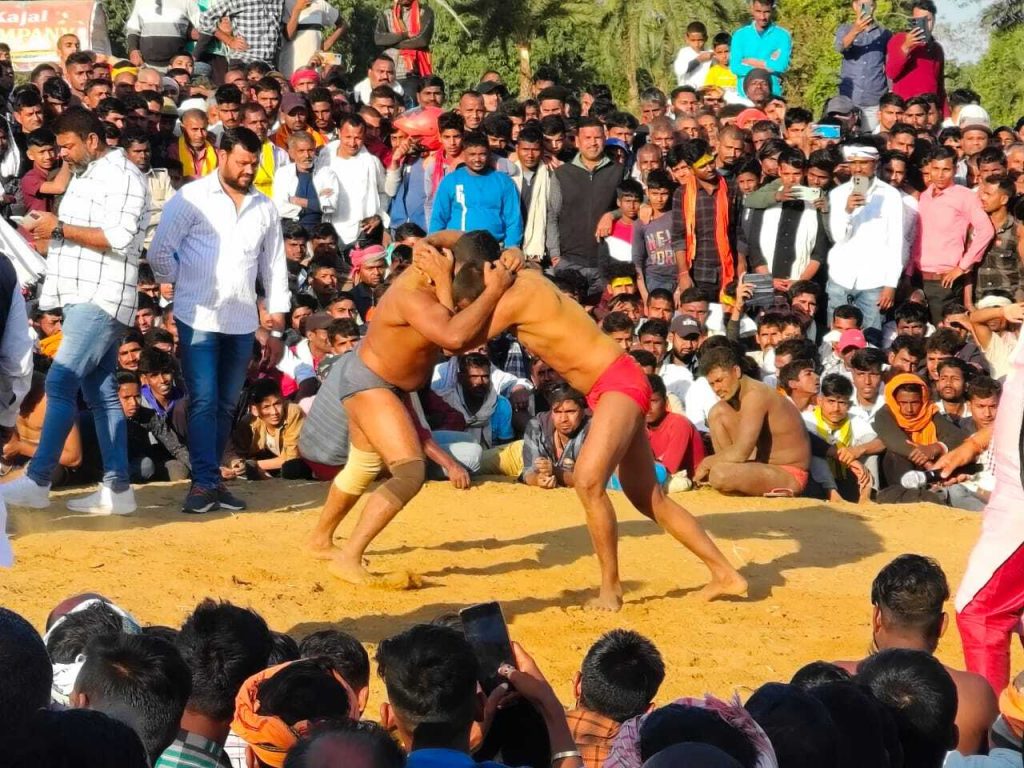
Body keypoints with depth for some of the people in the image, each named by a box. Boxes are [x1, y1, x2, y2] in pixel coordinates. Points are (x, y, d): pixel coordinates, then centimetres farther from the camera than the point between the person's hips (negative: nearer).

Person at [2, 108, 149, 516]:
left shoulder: (122, 176, -11)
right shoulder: (84, 175, 19)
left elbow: (119, 236, -22)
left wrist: (59, 227, -19)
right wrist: (47, 229, 5)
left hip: (102, 299, -10)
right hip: (82, 297, 10)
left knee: (60, 384, -14)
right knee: (100, 392, 8)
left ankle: (36, 482, -15)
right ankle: (117, 489, 9)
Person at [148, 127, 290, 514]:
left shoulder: (264, 208, 10)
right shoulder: (192, 198, -4)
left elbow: (275, 270, 13)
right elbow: (160, 252, -4)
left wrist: (277, 329, 10)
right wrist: (183, 285, 4)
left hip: (242, 322, 4)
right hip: (199, 319, -4)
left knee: (225, 406, 8)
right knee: (203, 402, -9)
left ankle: (210, 479, 15)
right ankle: (205, 483, -8)